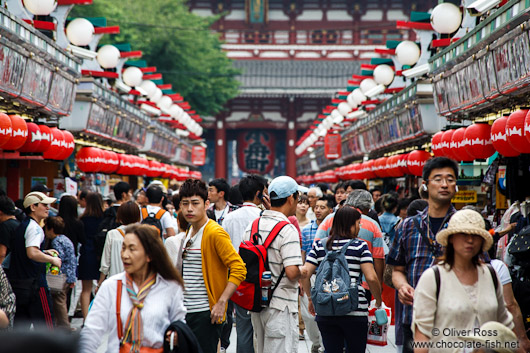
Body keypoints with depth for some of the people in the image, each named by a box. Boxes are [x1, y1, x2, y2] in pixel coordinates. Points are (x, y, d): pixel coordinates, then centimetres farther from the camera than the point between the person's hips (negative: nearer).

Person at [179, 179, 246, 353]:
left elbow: (239, 269, -18)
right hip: (186, 312, 8)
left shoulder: (215, 233, -12)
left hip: (207, 313, -8)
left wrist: (221, 303, -23)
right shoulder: (189, 232, 13)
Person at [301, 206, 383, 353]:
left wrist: (311, 299, 13)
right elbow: (371, 278, -8)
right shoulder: (360, 246, -2)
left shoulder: (319, 245, 6)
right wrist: (378, 302, 6)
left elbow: (305, 273, 0)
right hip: (355, 312, -3)